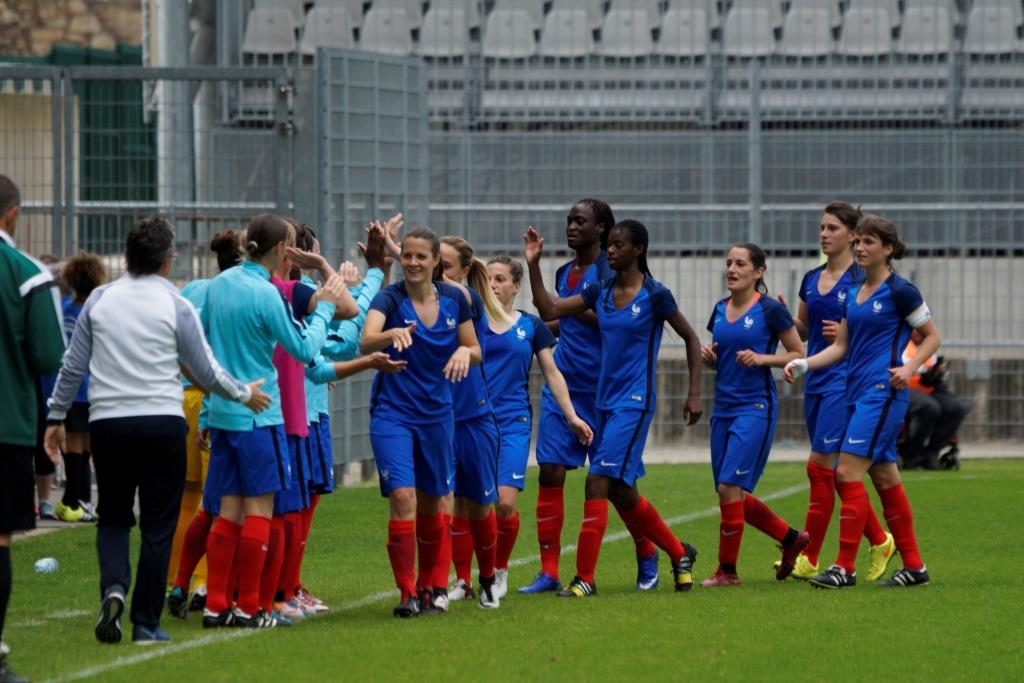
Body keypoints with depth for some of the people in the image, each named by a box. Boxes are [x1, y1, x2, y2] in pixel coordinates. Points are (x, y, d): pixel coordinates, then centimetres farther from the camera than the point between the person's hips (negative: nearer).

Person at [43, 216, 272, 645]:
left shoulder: (99, 300, 4)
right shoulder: (176, 307, -3)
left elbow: (72, 367, 7)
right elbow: (206, 372, 3)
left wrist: (57, 417, 17)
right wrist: (245, 395, 20)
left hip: (107, 421, 2)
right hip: (161, 421, -2)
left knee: (113, 517, 16)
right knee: (158, 525, 4)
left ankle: (113, 586, -12)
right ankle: (146, 624, 3)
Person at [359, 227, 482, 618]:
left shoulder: (454, 299, 1)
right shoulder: (389, 298, -11)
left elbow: (475, 350, 9)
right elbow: (366, 342, -29)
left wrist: (465, 351, -15)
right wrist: (394, 334, -50)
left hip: (437, 414, 4)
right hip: (392, 413, -4)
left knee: (431, 505, 11)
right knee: (403, 498, -16)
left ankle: (427, 587, 27)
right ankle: (406, 593, -11)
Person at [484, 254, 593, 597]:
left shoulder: (532, 326, 9)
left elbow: (552, 374, 13)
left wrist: (572, 416, 10)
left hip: (513, 422, 0)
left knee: (505, 502, -11)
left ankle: (499, 572, 10)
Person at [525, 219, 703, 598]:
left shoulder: (655, 295, -8)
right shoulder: (601, 291, 9)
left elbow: (691, 339, 1)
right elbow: (549, 310, 5)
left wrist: (694, 394, -2)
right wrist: (533, 265, -4)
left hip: (634, 403, -7)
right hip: (605, 402, 7)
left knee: (599, 481, -15)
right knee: (621, 492, 12)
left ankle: (585, 577, -13)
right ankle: (679, 553, 31)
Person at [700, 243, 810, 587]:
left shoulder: (770, 310, -7)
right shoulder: (719, 311, 11)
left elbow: (799, 355, -3)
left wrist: (762, 358, -16)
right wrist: (709, 356, 0)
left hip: (755, 407, -7)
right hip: (723, 408, 7)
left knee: (729, 488, -13)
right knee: (735, 496, 8)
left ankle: (727, 570, -2)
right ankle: (791, 538, 28)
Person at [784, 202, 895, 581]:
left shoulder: (862, 279, -7)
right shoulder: (811, 279, 13)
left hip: (845, 378, -8)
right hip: (815, 379, 8)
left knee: (821, 464, -11)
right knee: (837, 471, 9)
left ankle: (809, 558, -7)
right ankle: (879, 540, 21)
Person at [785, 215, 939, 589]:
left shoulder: (899, 291, -7)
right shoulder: (853, 294, 15)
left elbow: (932, 336, 0)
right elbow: (840, 346, 17)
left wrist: (909, 367, -14)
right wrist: (802, 364, 3)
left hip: (883, 392, -8)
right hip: (857, 392, 8)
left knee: (848, 471, -14)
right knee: (885, 479, 10)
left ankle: (845, 567, -12)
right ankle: (914, 565, 16)